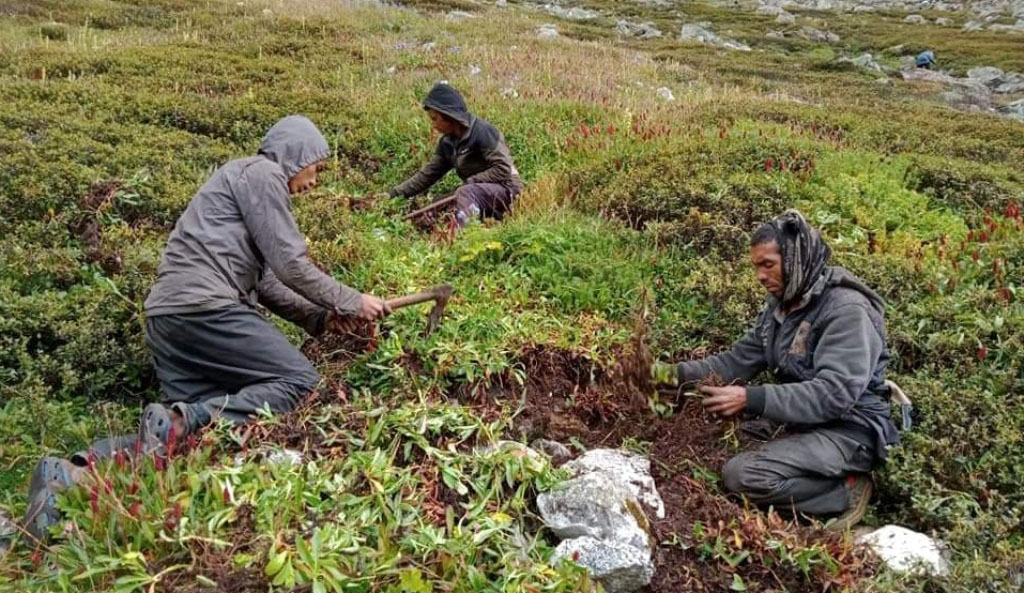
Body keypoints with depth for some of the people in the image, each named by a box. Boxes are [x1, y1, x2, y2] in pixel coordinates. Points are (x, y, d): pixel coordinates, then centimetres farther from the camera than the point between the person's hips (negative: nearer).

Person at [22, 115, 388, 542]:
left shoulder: (248, 179, 29)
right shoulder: (263, 174, -2)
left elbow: (264, 280, 25)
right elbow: (291, 267, -7)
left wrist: (321, 318, 18)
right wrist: (352, 303, 3)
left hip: (170, 313, 10)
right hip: (204, 305, -10)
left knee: (203, 425, 2)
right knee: (299, 381, -9)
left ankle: (72, 472, -11)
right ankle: (182, 420, -24)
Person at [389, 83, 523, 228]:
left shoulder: (481, 131, -14)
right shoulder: (447, 142, 9)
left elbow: (503, 169, -18)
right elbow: (427, 174, 8)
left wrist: (471, 181, -19)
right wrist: (394, 194, 0)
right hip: (474, 193, 9)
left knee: (464, 193, -36)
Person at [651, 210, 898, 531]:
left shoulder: (847, 309, -19)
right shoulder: (779, 306, 8)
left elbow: (834, 394, -28)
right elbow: (738, 360, 8)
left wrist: (752, 399, -34)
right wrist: (678, 372, -7)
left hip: (848, 431, -9)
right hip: (803, 423, 9)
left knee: (742, 475, -25)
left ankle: (845, 491, -6)